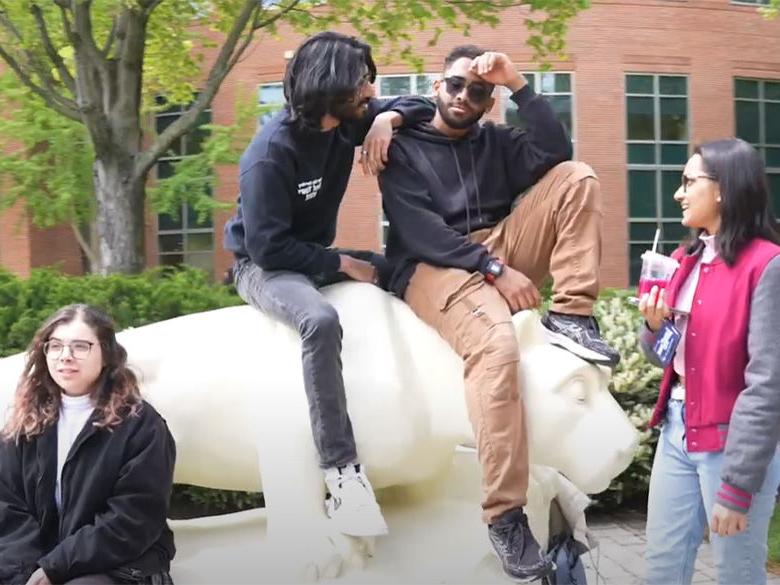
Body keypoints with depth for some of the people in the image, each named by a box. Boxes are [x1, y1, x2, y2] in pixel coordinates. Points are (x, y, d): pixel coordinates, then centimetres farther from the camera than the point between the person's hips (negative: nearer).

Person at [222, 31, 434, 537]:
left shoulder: (347, 121, -4)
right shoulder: (271, 154, -24)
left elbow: (423, 108, 5)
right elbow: (268, 246, -25)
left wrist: (388, 117, -17)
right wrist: (342, 264, -22)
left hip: (315, 257, 7)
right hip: (262, 266, -7)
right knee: (322, 321, -38)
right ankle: (343, 472, -35)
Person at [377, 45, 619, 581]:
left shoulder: (495, 142, 18)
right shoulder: (404, 147, 4)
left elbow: (556, 155, -2)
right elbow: (416, 230, -11)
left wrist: (519, 85, -5)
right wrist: (492, 269, -20)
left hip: (500, 251, 6)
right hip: (433, 267, -5)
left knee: (578, 177, -6)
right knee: (496, 343, -37)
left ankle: (570, 317, -19)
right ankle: (505, 513, -34)